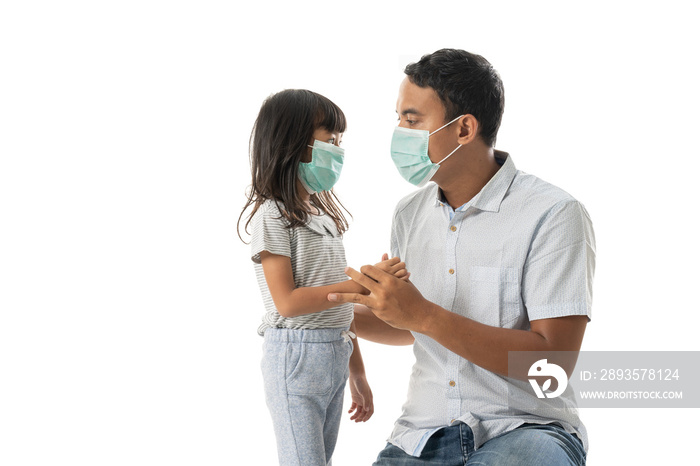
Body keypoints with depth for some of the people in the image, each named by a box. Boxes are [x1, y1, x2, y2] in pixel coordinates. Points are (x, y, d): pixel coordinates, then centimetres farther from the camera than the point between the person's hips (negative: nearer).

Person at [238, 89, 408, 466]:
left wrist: (357, 375, 17)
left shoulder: (324, 214, 13)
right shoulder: (272, 215, -11)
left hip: (335, 359, 8)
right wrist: (364, 283, -22)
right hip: (295, 359, -8)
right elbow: (287, 302, -18)